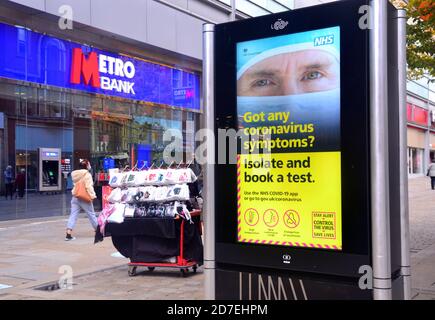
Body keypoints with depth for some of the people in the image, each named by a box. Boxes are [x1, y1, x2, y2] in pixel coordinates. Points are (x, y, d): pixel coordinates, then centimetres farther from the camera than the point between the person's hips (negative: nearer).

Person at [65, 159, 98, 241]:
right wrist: (92, 195, -16)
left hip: (75, 197, 6)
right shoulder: (87, 174, -12)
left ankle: (68, 234, -8)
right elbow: (89, 186, -18)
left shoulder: (75, 174, 12)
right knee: (91, 214, 9)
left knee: (73, 215, 1)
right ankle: (98, 230, 22)